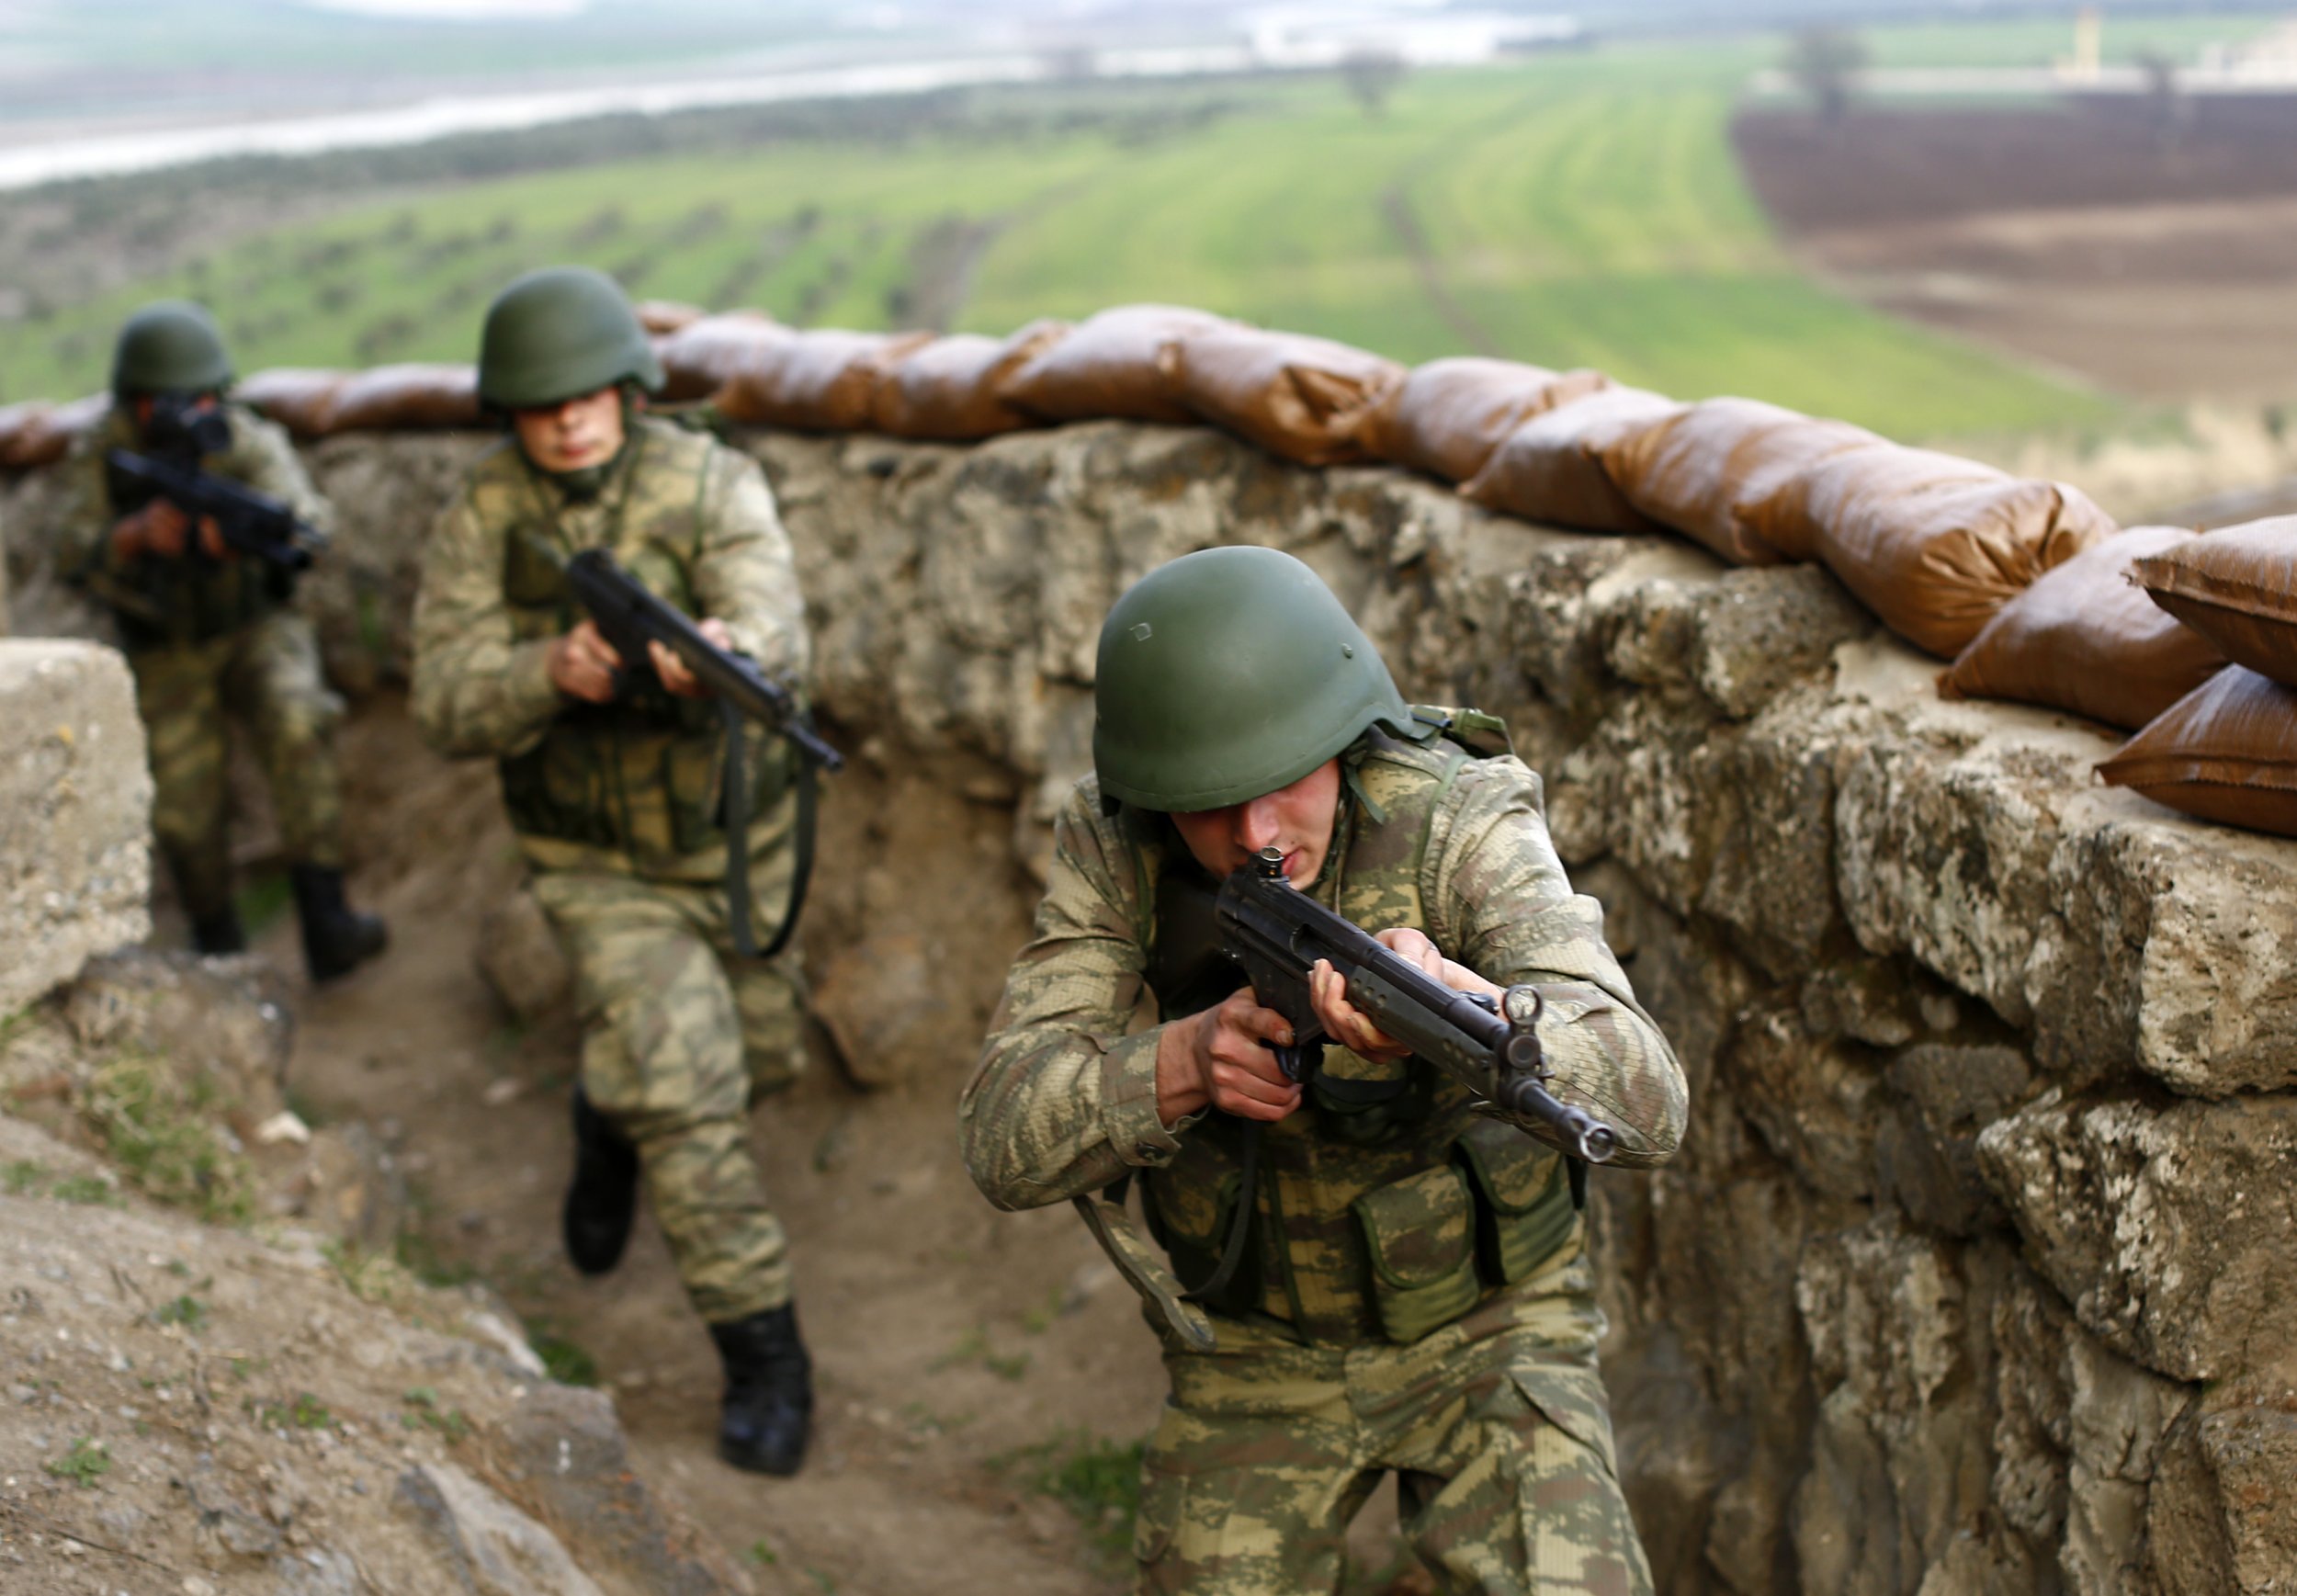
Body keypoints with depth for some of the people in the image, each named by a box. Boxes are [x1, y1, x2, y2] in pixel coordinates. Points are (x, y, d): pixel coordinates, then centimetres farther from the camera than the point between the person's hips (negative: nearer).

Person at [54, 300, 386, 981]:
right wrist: (139, 534, -47)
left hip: (257, 625, -1)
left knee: (298, 726, -29)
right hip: (166, 652, 1)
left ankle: (324, 924, -27)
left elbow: (308, 521, -35)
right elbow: (77, 553, -26)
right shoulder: (100, 454, -15)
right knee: (186, 816, -3)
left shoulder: (248, 441, -19)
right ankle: (219, 948, 23)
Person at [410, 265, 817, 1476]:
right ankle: (764, 1359, 0)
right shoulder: (481, 520, -14)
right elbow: (448, 706, -20)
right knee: (689, 1099, -13)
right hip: (604, 866, -2)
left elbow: (776, 627, -33)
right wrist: (553, 671, -42)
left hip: (740, 840, 2)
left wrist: (723, 649, -58)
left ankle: (610, 1117, 53)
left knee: (756, 1056, 20)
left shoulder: (710, 483, -17)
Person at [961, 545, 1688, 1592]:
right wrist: (1184, 1061, -39)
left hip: (1480, 1325, -2)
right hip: (1253, 1350, 3)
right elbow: (1004, 1142, -20)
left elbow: (1648, 1106, -37)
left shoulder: (1458, 824, -24)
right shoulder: (1112, 848, -16)